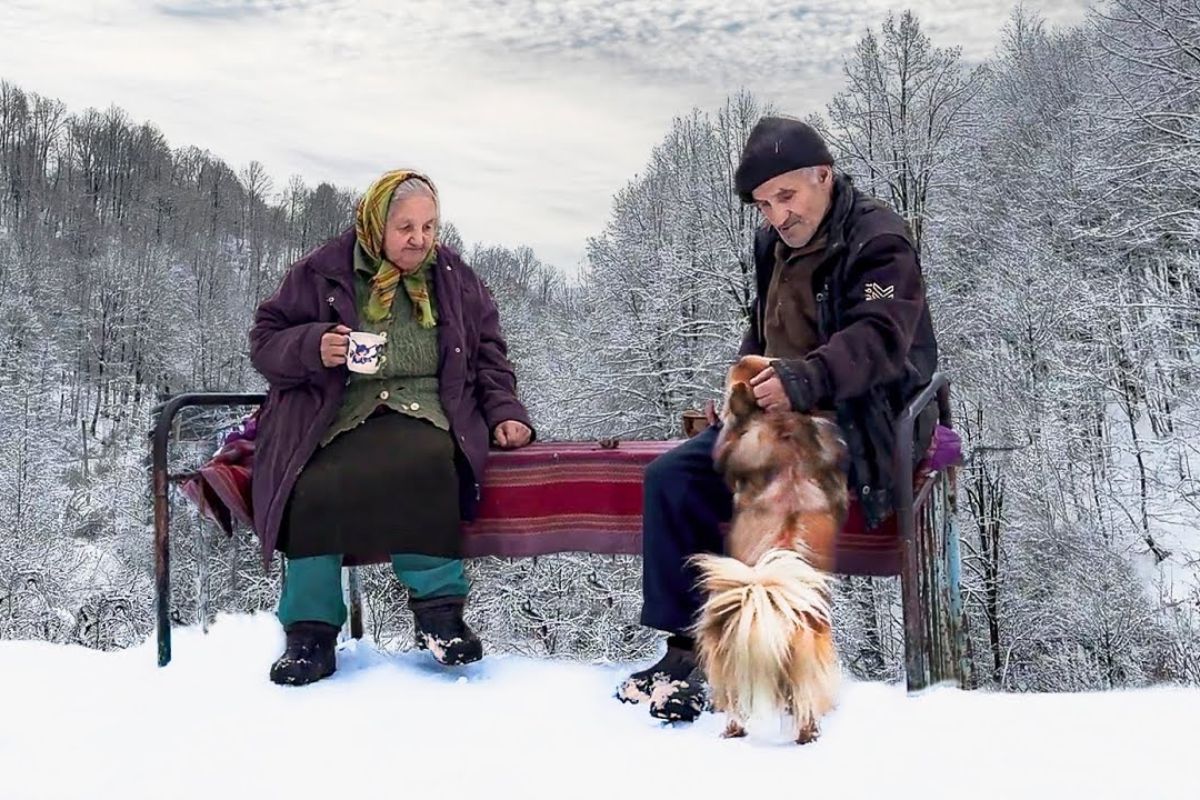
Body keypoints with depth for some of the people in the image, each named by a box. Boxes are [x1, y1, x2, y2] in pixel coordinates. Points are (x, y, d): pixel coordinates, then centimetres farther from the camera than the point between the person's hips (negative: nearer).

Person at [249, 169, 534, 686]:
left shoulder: (453, 278, 15)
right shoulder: (322, 273, 8)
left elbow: (488, 350, 21)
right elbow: (265, 340, 10)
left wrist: (503, 410, 5)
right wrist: (313, 347, -11)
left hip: (424, 408, 1)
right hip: (336, 411, 0)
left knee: (424, 466, -37)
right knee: (316, 486, -33)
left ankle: (438, 607, -22)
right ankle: (311, 631, -16)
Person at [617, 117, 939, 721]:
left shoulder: (879, 240, -10)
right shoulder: (774, 243, 16)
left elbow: (878, 341, -25)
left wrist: (802, 379, -42)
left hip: (856, 421, -8)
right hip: (777, 414, 8)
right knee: (672, 477, -9)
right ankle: (684, 643, -7)